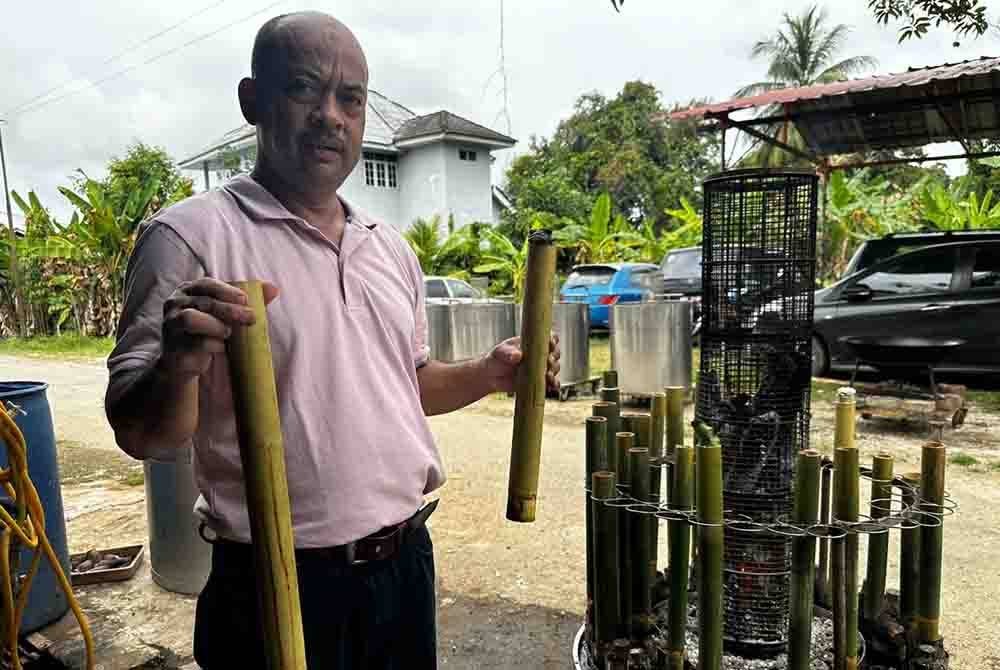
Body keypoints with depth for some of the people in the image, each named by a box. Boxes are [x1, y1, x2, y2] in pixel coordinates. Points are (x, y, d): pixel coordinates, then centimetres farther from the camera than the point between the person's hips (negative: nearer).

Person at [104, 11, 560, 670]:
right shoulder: (191, 237, -12)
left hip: (406, 563, 6)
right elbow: (140, 435, -12)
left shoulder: (392, 247, 7)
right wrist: (179, 366, -33)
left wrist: (488, 374, -1)